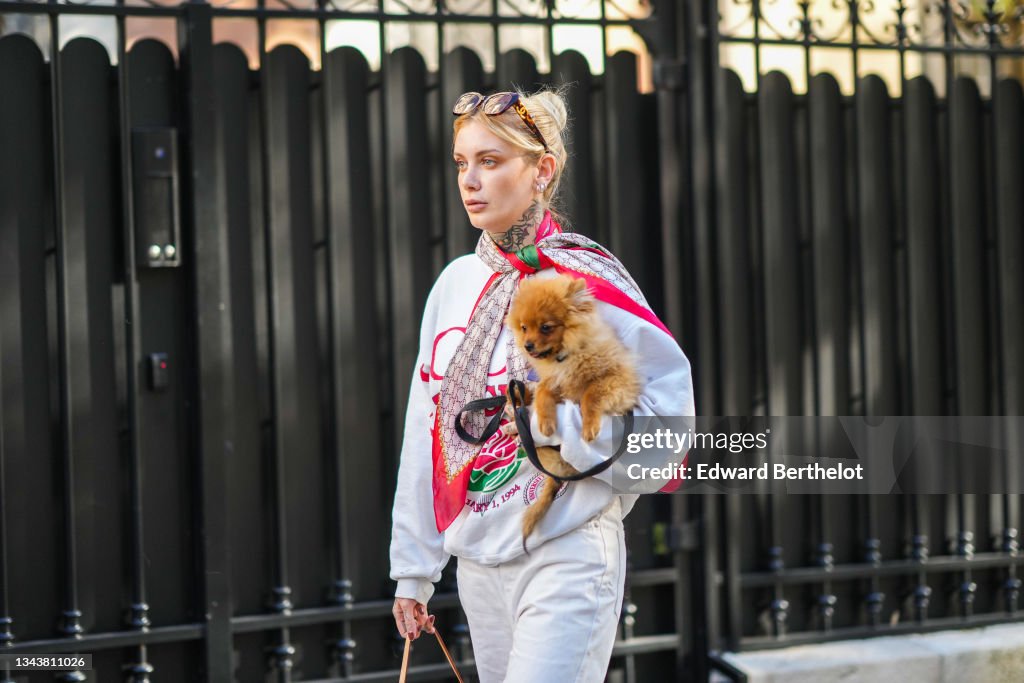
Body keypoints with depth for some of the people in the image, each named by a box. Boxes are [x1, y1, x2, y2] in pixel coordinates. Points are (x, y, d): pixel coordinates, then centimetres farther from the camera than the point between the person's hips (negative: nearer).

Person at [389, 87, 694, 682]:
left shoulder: (586, 279, -7)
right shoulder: (456, 284, 10)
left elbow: (669, 397, -12)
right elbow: (427, 434, 13)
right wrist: (414, 569, 13)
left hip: (567, 559, -6)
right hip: (479, 562, 6)